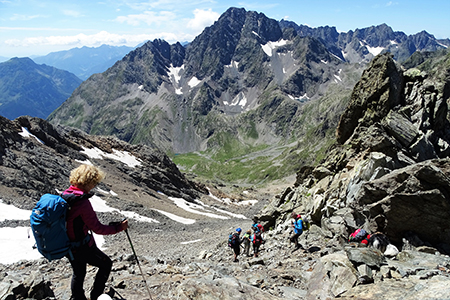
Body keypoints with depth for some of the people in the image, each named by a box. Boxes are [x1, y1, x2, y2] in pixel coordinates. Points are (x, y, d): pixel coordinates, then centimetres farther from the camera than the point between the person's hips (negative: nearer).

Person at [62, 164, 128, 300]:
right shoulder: (83, 202, -28)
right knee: (106, 263, 14)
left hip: (68, 246, 8)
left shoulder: (65, 195, -3)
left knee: (78, 274, 25)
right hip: (82, 247, -8)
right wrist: (119, 227, -14)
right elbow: (97, 228, -24)